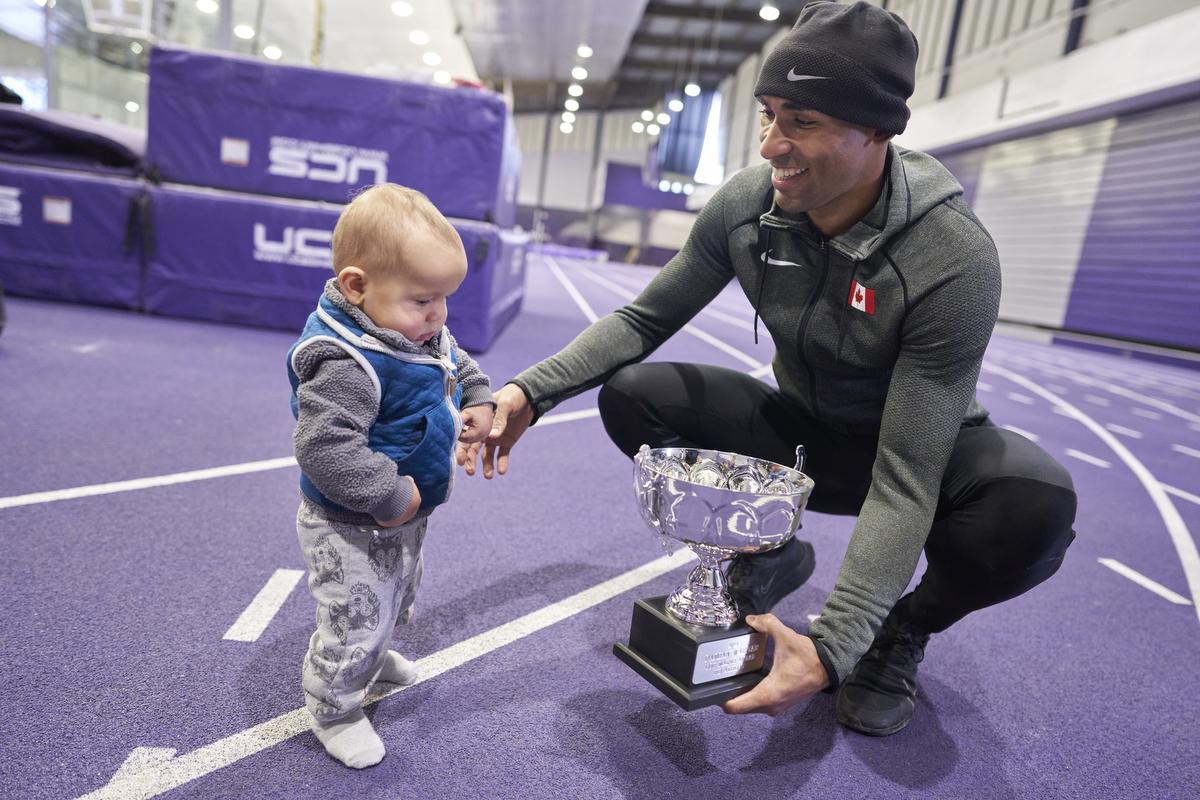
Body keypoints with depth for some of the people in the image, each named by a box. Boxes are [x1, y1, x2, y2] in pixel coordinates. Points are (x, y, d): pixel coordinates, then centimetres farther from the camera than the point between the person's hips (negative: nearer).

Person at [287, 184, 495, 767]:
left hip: (404, 515, 9)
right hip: (351, 528, -9)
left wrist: (477, 402, -2)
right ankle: (333, 709, 35)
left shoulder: (427, 336, -5)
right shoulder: (346, 363, -34)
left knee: (395, 599, 31)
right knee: (356, 619, 7)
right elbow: (326, 449, -38)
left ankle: (371, 656, 60)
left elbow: (458, 364, 15)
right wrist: (389, 496, -31)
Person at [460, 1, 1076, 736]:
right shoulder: (746, 205, -18)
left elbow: (905, 479, -31)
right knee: (632, 395, -17)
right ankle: (768, 557, 6)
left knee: (1035, 504, -36)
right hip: (800, 429, 4)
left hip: (924, 447, -3)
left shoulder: (953, 261, -31)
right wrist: (533, 390, -22)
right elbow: (644, 319, -7)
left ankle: (905, 627, -1)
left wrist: (831, 647, -40)